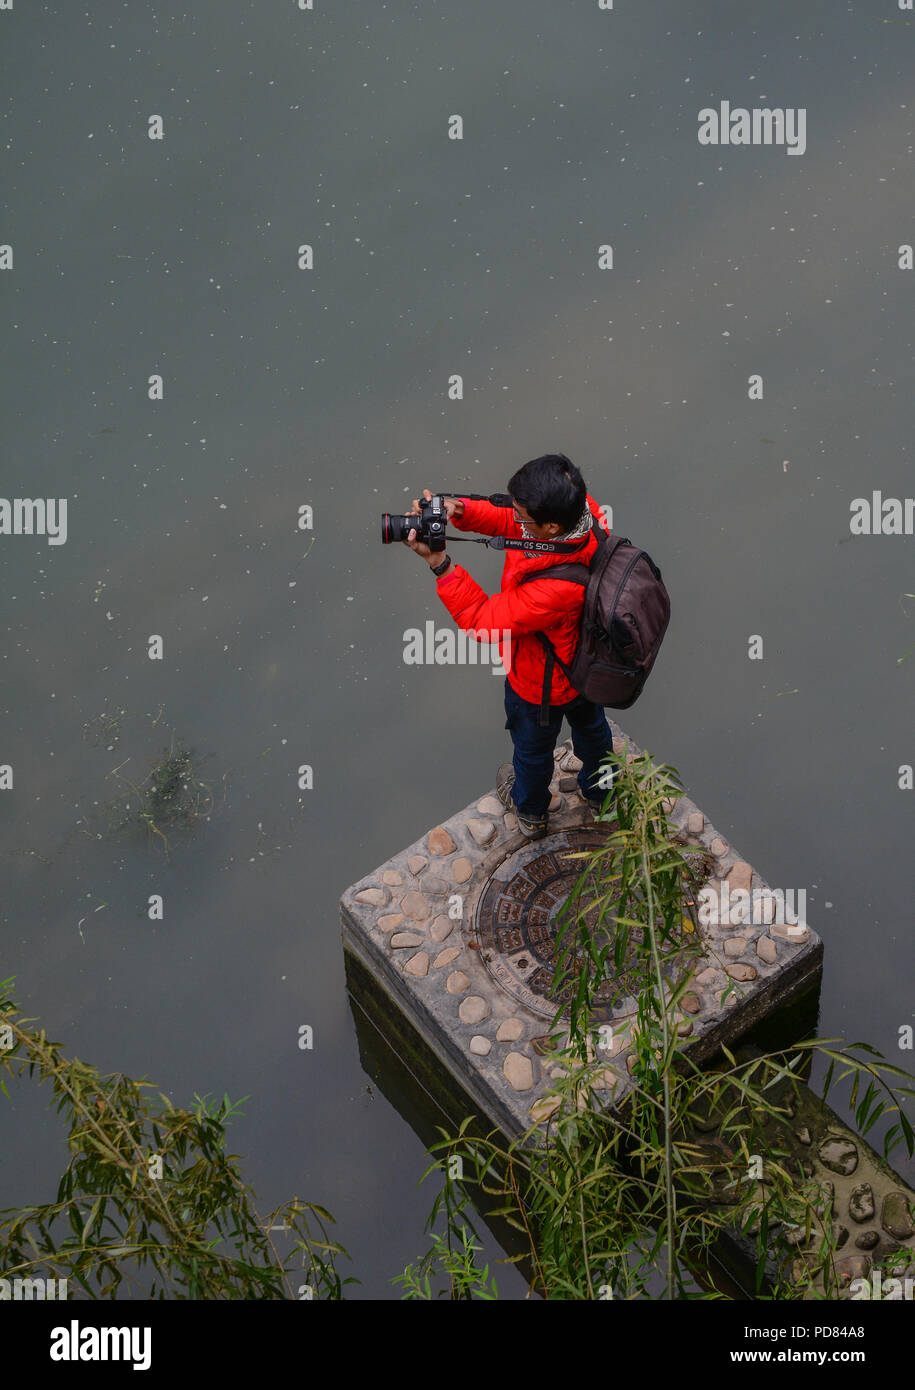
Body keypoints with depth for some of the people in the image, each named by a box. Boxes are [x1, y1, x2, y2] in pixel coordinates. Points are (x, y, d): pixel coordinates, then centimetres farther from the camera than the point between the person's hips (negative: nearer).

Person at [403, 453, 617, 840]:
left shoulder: (551, 590, -50)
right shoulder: (584, 510, -29)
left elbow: (484, 621, -34)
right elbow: (507, 522, -11)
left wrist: (438, 562, -40)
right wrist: (461, 510, -28)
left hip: (542, 686, -6)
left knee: (532, 748, 28)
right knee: (590, 724, 36)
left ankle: (531, 812, 60)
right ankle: (600, 791, 66)